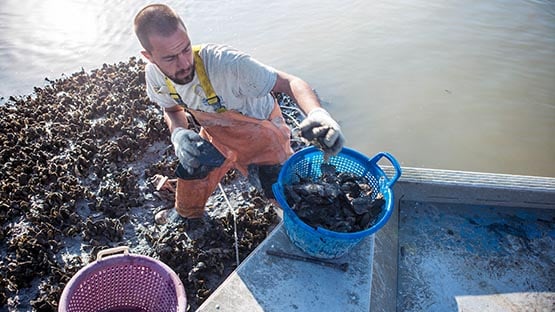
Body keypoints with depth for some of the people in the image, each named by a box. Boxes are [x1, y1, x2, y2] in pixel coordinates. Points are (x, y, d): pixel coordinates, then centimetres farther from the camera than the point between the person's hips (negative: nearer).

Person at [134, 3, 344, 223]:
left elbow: (288, 82, -39)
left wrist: (316, 113, -60)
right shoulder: (154, 75, -21)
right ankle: (187, 221, 53)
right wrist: (178, 134, -24)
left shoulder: (224, 63, -42)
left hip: (260, 134, -4)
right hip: (214, 135, 4)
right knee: (188, 208, 14)